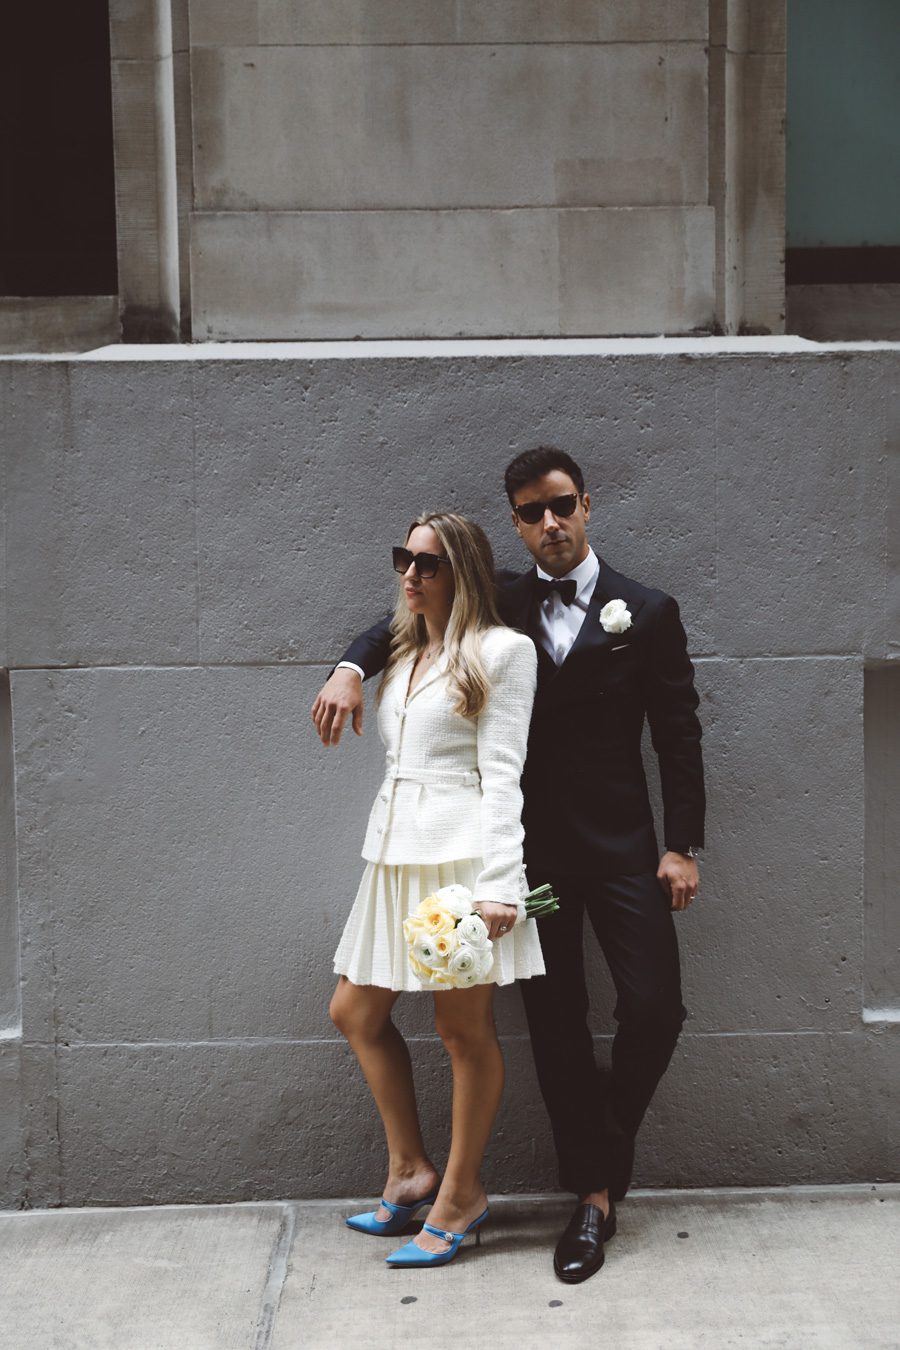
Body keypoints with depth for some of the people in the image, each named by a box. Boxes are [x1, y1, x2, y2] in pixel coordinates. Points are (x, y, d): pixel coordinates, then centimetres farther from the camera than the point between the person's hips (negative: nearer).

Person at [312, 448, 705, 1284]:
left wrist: (682, 846, -5)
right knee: (555, 1024, 4)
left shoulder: (645, 613, 0)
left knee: (654, 1008, -7)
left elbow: (679, 736, 0)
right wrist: (353, 665, -4)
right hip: (533, 850, 2)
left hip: (620, 845, -2)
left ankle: (605, 1153, 19)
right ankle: (594, 1192, 14)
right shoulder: (502, 606, 6)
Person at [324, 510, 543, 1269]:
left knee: (465, 1029, 1)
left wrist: (498, 883, -16)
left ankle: (460, 1195, 14)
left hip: (462, 851, -8)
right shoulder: (402, 654, 18)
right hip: (395, 852, 8)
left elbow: (502, 772, -10)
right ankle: (410, 1171, 24)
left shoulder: (501, 651, -3)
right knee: (355, 1012, 10)